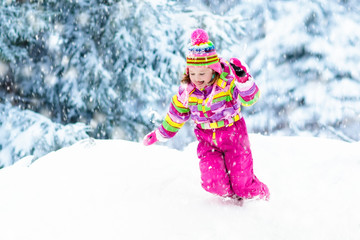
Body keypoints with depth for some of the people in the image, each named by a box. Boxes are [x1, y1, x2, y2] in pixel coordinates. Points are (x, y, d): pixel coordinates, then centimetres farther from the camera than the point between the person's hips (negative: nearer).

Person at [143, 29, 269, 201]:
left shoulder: (228, 81, -20)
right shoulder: (186, 90, -7)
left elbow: (250, 98, -33)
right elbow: (177, 114, 9)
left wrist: (243, 79, -51)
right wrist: (161, 134, 18)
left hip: (233, 133, -3)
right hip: (207, 138, 3)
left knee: (242, 183, -5)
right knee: (212, 183, -14)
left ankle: (261, 197, 30)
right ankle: (233, 197, 20)